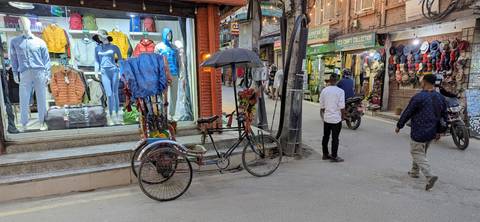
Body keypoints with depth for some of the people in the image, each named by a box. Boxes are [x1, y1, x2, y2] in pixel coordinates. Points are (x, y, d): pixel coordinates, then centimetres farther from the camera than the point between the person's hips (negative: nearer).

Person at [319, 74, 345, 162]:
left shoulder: (324, 91, 1)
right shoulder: (340, 91, -11)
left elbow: (322, 106, 7)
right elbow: (342, 107, -13)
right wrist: (342, 116, 2)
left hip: (326, 118, 4)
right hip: (336, 118, -4)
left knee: (325, 137, 14)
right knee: (335, 138, 3)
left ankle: (325, 154, 25)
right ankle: (334, 157, 10)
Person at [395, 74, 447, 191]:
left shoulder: (418, 97, -17)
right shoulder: (441, 98, 6)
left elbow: (407, 113, -12)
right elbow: (444, 116, 13)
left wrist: (399, 126, 1)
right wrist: (438, 131, 22)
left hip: (419, 133, -7)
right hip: (431, 133, 7)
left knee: (417, 153, 0)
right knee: (421, 152, 22)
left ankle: (430, 176, -15)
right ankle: (414, 171, 34)